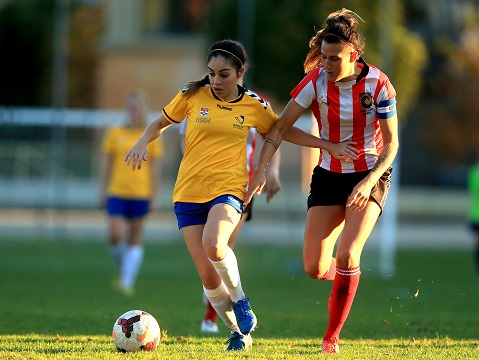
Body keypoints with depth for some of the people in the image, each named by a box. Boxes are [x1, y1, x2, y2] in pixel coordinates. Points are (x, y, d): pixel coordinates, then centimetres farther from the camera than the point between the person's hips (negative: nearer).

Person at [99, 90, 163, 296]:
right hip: (117, 192, 1)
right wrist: (103, 192, 9)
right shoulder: (115, 134, 5)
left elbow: (155, 169, 4)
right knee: (115, 236, -10)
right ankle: (122, 270, 14)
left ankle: (127, 281, 3)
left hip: (140, 194, -1)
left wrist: (153, 196, 0)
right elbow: (107, 165, 10)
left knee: (135, 239, 1)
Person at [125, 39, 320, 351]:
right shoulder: (193, 95, 2)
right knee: (208, 276, -5)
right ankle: (238, 332, 17)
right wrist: (142, 142, -4)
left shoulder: (254, 106, 2)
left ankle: (241, 301, -7)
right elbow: (161, 123, 16)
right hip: (189, 192, 2)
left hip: (228, 188, -2)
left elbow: (284, 131, 17)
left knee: (213, 245, -33)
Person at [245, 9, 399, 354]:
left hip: (371, 176, -3)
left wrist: (369, 182, -24)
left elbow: (391, 143, -11)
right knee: (314, 269, -5)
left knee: (347, 255, -22)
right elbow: (280, 127, -9)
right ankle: (343, 279, 33)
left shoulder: (378, 84, -16)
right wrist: (260, 170, -20)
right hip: (329, 176, 3)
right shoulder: (316, 81, -12)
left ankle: (333, 336, -6)